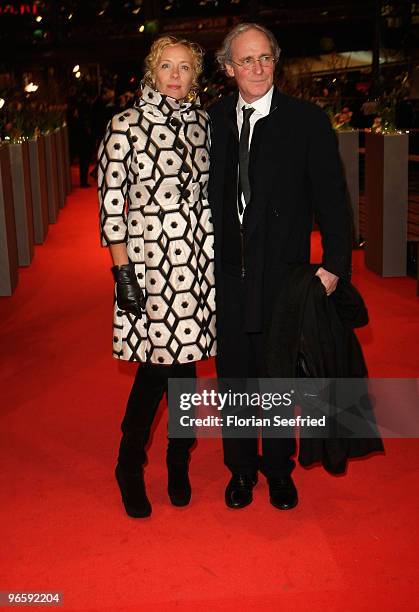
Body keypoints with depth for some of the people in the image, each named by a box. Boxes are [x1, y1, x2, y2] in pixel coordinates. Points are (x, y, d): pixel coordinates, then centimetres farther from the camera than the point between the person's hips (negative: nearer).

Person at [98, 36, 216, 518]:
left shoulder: (203, 122, 10)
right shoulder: (127, 125, -4)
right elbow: (110, 198, -6)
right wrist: (122, 267, -10)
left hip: (199, 257, 4)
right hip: (149, 257, -4)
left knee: (182, 357, 9)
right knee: (159, 361, -2)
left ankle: (178, 462, 27)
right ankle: (130, 466, 19)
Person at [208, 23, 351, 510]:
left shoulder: (306, 119, -6)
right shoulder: (215, 118, 3)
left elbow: (331, 195, -5)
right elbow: (209, 190, 8)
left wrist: (335, 263, -10)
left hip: (281, 272, -2)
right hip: (227, 270, 3)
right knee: (233, 374, 13)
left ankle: (278, 470, 31)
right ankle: (240, 468, 32)